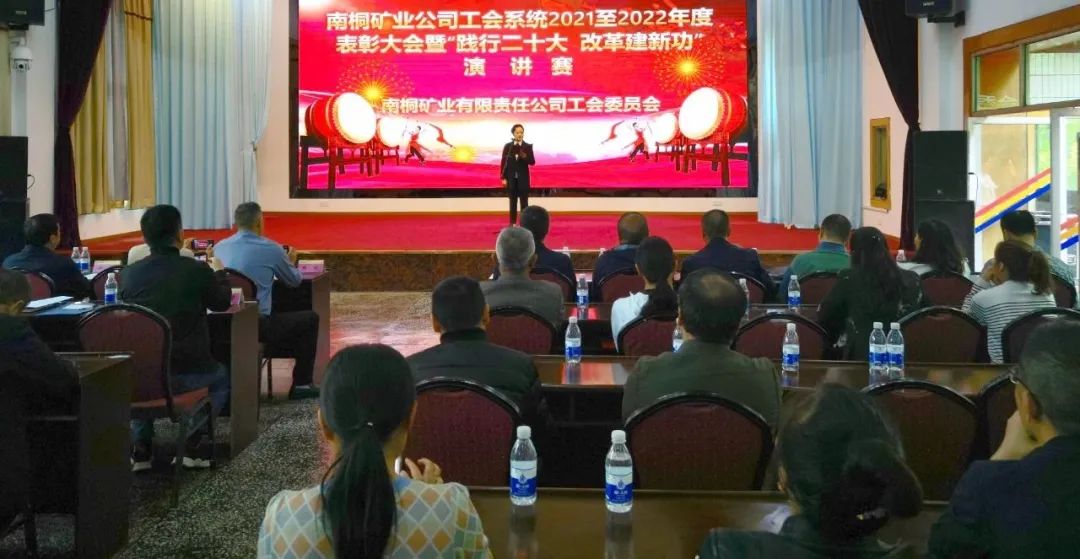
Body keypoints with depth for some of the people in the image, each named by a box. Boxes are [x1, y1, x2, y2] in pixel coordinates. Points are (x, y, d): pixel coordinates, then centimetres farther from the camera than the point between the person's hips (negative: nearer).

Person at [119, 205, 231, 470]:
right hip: (188, 374, -2)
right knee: (220, 377, 31)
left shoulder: (128, 274, -4)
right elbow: (222, 302, 9)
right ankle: (195, 444, 17)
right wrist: (219, 272, 29)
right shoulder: (197, 271, -11)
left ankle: (140, 446, 29)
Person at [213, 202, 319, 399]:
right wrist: (291, 262, 33)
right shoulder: (271, 249, -5)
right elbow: (295, 280, 11)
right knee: (310, 319, 15)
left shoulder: (219, 248, 8)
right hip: (257, 324, -6)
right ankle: (302, 384, 17)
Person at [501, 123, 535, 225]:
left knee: (524, 202, 1)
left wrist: (525, 157, -24)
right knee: (513, 202, 6)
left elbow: (532, 162, -4)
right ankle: (513, 223, 10)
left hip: (523, 178, -1)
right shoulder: (507, 146, 1)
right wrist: (503, 178, -4)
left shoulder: (528, 146, -1)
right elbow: (503, 162, 1)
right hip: (511, 178, 1)